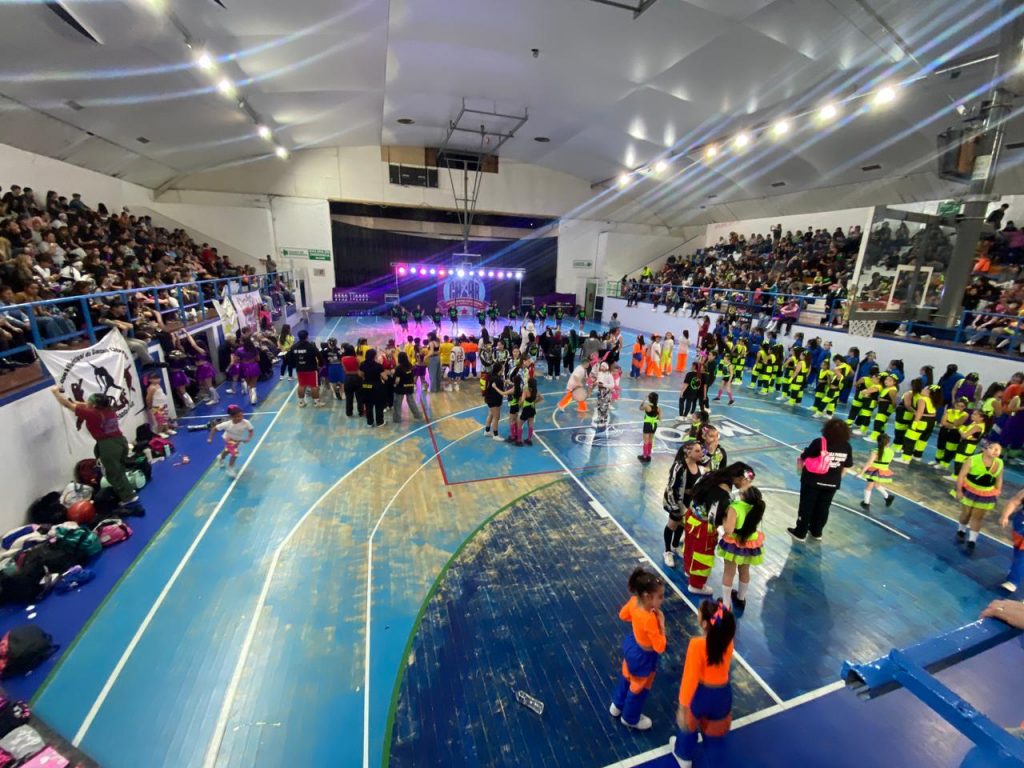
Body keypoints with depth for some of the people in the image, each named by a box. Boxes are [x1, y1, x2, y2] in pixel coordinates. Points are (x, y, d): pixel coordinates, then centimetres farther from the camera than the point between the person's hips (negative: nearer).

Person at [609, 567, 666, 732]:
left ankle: (617, 706, 57)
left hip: (631, 644, 7)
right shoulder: (650, 620, -41)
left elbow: (623, 615, 1)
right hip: (643, 657, -6)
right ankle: (630, 718, 51)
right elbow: (660, 647, -30)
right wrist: (661, 622, -25)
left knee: (627, 677, 32)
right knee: (639, 688, 24)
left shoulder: (634, 601, -19)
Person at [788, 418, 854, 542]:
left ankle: (800, 533, 17)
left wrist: (800, 469, 9)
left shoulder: (819, 443, -19)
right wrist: (836, 478, 21)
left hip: (813, 480, -4)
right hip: (832, 483, 4)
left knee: (806, 507, 8)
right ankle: (817, 532, 33)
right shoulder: (847, 447, -5)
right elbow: (846, 467, 6)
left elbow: (803, 458, -12)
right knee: (823, 508, 18)